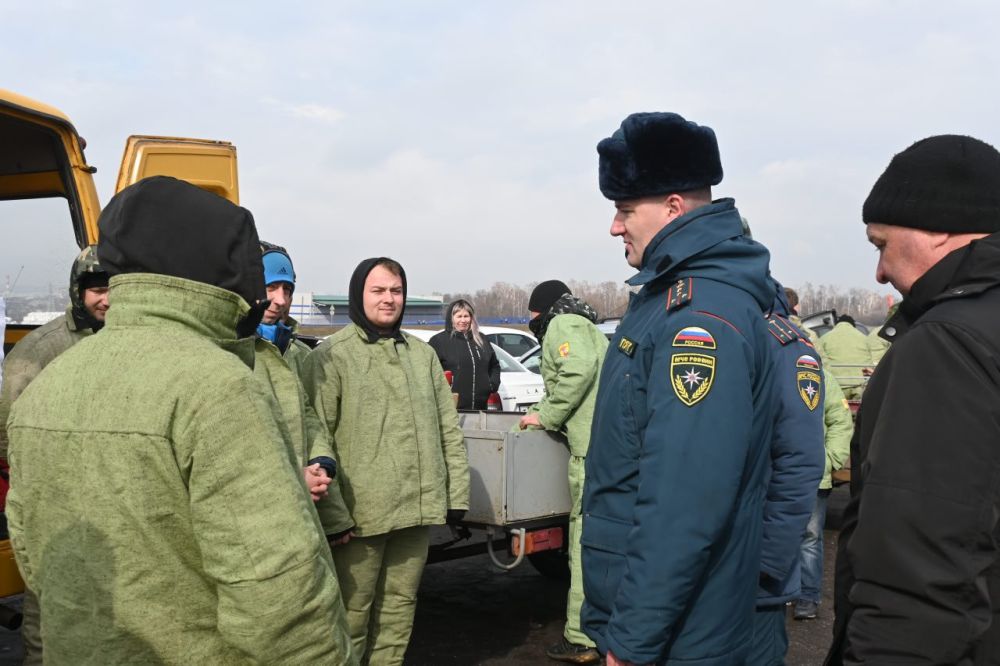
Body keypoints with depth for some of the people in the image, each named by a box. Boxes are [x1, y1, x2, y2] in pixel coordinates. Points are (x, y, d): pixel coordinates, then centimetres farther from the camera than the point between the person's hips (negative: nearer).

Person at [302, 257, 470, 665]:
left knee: (400, 607, 14)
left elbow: (449, 430, 15)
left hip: (418, 508, 5)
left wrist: (457, 492, 9)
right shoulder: (331, 355, -4)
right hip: (360, 510, -5)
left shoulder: (423, 354, 14)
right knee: (353, 614, 5)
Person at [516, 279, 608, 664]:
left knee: (587, 544, -8)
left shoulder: (562, 325, 2)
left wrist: (546, 416, -6)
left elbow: (580, 370, -16)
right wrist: (547, 416, 21)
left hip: (593, 447, -10)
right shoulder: (584, 327, 31)